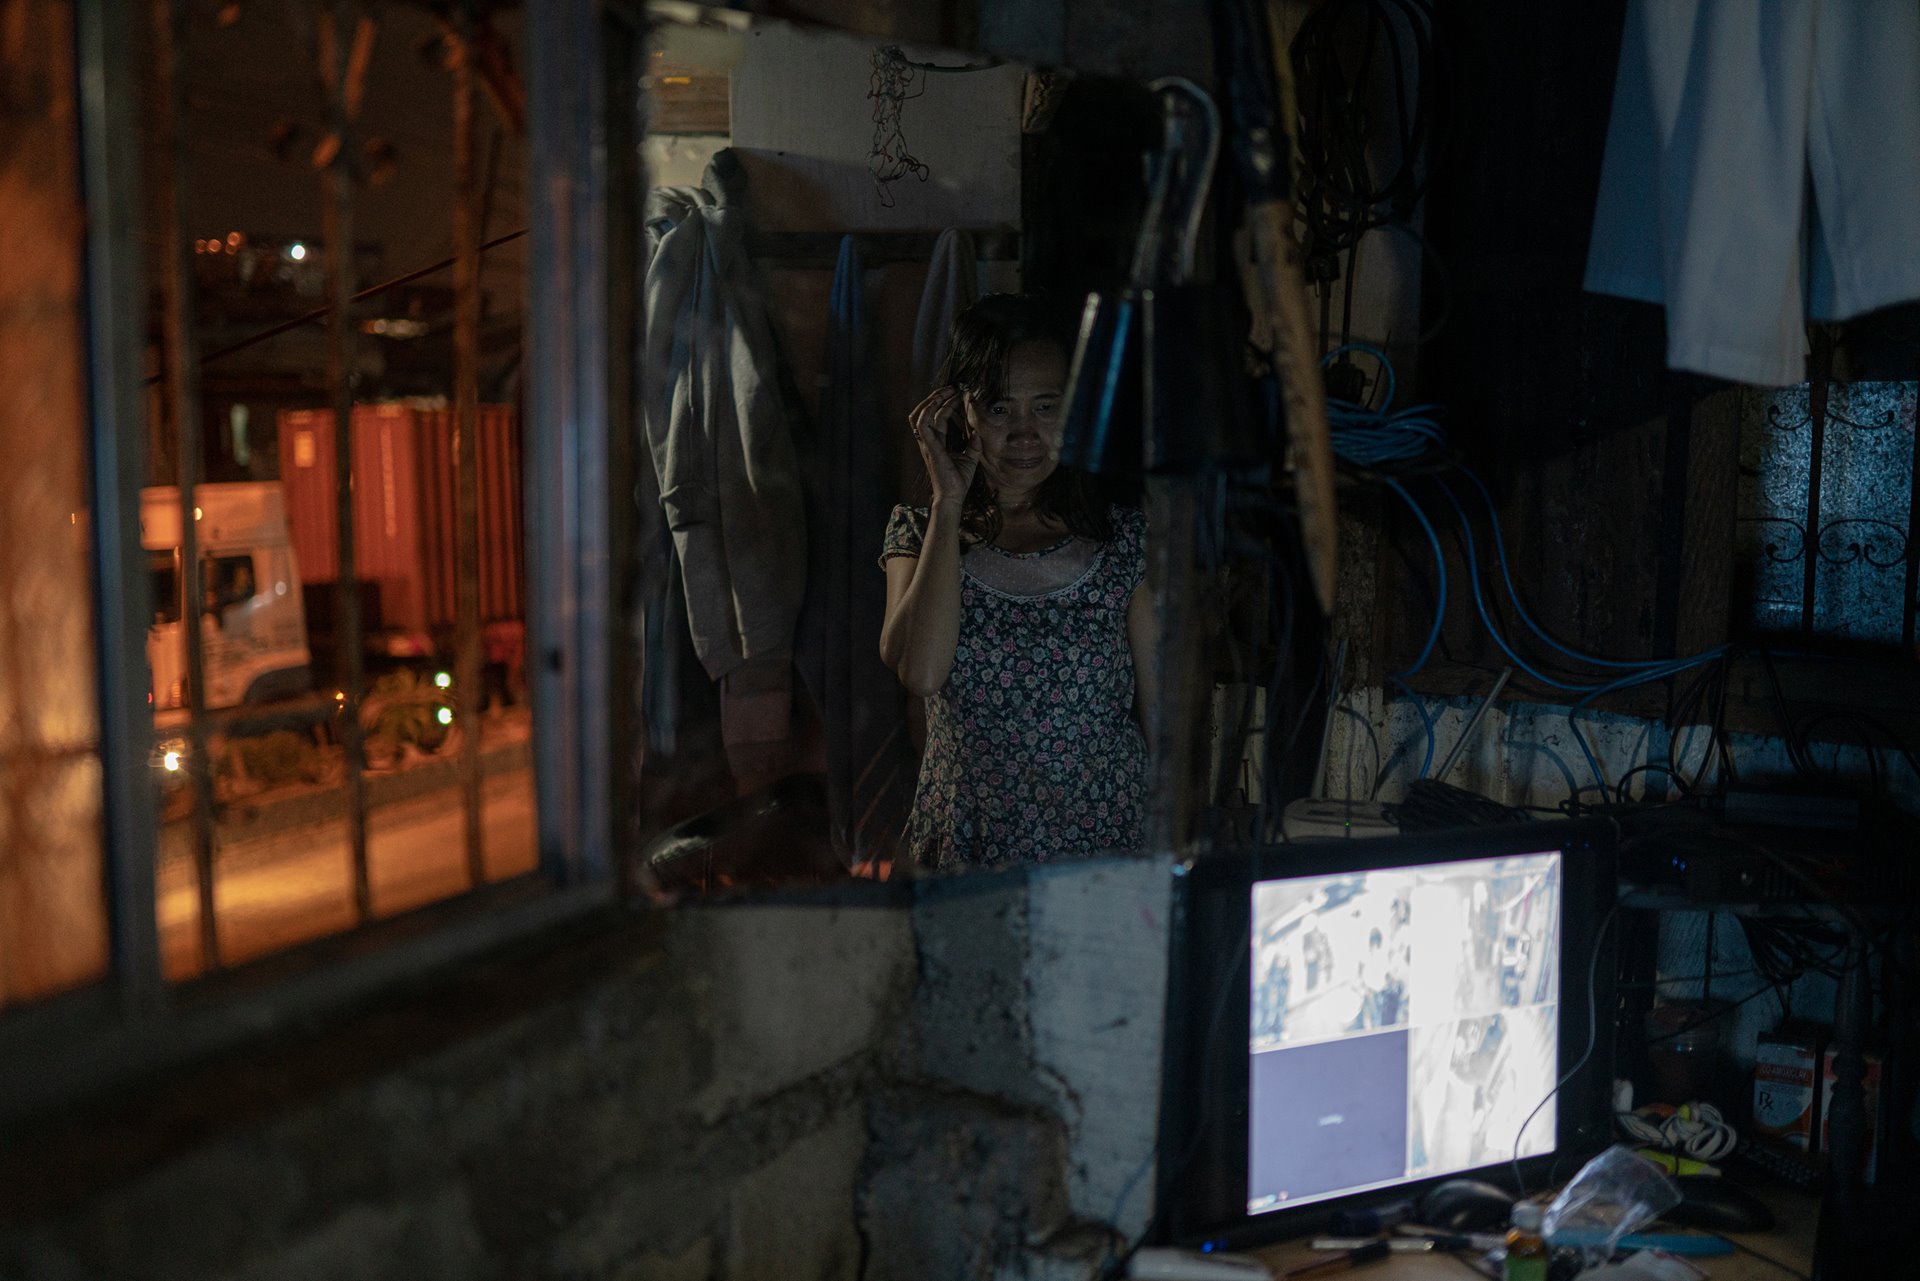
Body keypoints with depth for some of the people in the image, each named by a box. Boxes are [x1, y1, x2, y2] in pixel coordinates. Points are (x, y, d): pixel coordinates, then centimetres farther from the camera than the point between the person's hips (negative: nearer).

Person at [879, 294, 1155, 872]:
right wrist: (948, 501, -7)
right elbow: (920, 671, -14)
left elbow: (1161, 711, 8)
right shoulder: (920, 535, 5)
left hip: (1108, 846, 0)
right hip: (965, 848, 0)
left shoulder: (1126, 541, 5)